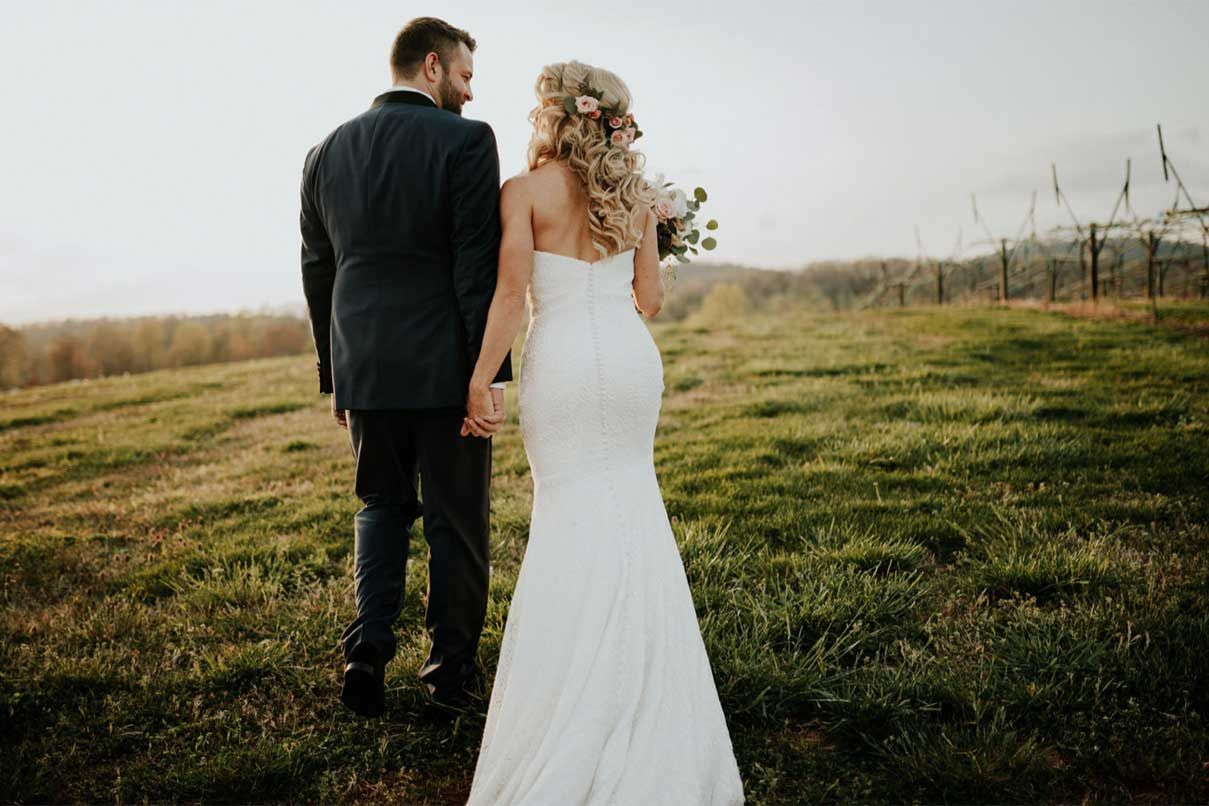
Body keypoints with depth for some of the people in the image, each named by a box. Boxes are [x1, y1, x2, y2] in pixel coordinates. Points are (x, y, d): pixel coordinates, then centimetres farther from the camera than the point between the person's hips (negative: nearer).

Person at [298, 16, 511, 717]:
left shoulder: (327, 152, 9)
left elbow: (317, 273, 11)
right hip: (447, 368, -4)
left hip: (363, 368, 4)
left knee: (382, 506, 20)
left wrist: (335, 376, 17)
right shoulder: (465, 140, -7)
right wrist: (494, 372, -12)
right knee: (456, 516, 10)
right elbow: (479, 266, -14)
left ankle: (368, 651, 8)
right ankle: (453, 665, 21)